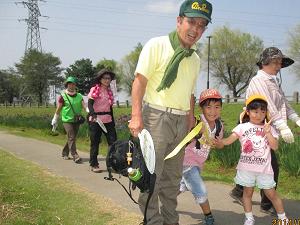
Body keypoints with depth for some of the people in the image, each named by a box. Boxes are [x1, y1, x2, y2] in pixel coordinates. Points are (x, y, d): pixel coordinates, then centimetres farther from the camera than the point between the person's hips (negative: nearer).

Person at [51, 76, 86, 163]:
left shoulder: (79, 96, 7)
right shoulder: (63, 96, -3)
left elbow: (84, 106, -4)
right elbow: (58, 109, 3)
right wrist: (55, 120, 7)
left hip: (77, 120, 5)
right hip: (67, 120, -5)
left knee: (72, 138, 13)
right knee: (71, 137, -14)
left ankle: (65, 153, 31)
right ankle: (75, 156, -14)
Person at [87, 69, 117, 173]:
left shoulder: (109, 91, 13)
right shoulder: (95, 90, -4)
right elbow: (89, 103, -14)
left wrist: (113, 121, 17)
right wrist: (93, 114, -32)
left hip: (108, 120, 5)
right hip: (95, 120, -5)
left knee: (113, 141, -2)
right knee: (95, 143, 3)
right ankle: (94, 165, 14)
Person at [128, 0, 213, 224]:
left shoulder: (195, 59, 14)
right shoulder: (157, 45, -6)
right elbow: (140, 80, -12)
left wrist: (191, 120, 16)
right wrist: (137, 116, -21)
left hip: (181, 121, 7)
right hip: (156, 116, -7)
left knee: (173, 175, 15)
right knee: (152, 174, -4)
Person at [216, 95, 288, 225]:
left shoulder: (269, 129, 5)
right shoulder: (242, 127, 0)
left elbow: (275, 147, -5)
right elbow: (229, 140, -10)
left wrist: (267, 132, -15)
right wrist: (218, 141, -28)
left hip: (264, 168, 0)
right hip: (246, 167, 0)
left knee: (271, 194, 8)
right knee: (247, 192, 10)